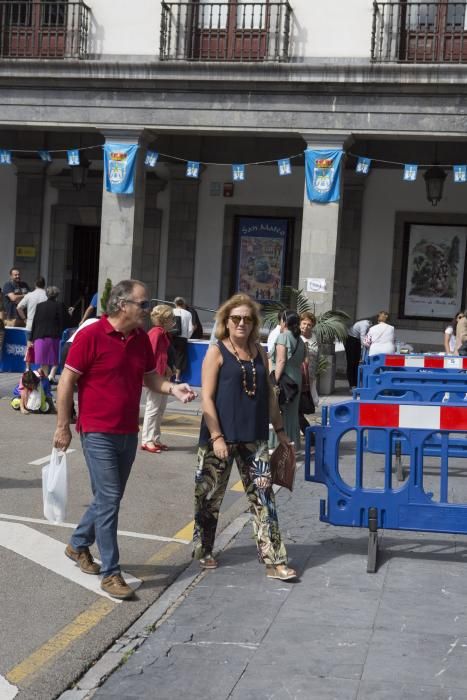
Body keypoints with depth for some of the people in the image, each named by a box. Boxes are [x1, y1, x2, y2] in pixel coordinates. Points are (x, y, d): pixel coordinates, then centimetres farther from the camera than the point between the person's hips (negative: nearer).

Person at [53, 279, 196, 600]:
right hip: (99, 433, -7)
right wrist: (63, 426, -10)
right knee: (109, 499, -7)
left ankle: (79, 544, 38)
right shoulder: (91, 335, -14)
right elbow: (67, 382, -10)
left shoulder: (141, 339, 5)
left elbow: (150, 377, 16)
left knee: (110, 497, 17)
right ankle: (111, 573, 1)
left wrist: (172, 388, -4)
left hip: (129, 433, 7)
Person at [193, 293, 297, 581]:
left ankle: (274, 561, 3)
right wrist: (216, 437, -17)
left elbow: (269, 393, 17)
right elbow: (207, 398, -10)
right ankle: (203, 551, 27)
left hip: (254, 438, 4)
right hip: (221, 437, -4)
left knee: (263, 497, 0)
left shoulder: (259, 352, 10)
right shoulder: (217, 352, -5)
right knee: (209, 495, 8)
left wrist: (279, 429, 15)